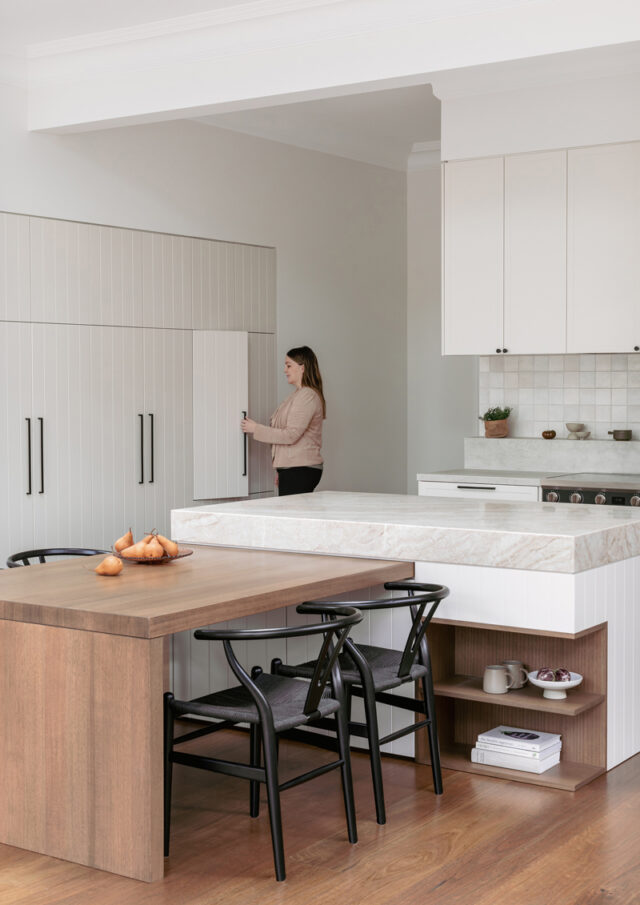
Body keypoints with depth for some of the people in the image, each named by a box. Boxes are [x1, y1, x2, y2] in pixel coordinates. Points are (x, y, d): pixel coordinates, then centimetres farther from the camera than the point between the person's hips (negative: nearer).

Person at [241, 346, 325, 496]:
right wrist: (280, 470, 21)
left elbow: (291, 435, -18)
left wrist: (256, 429, -10)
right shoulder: (297, 395, 20)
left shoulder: (307, 396, -11)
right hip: (291, 469, 9)